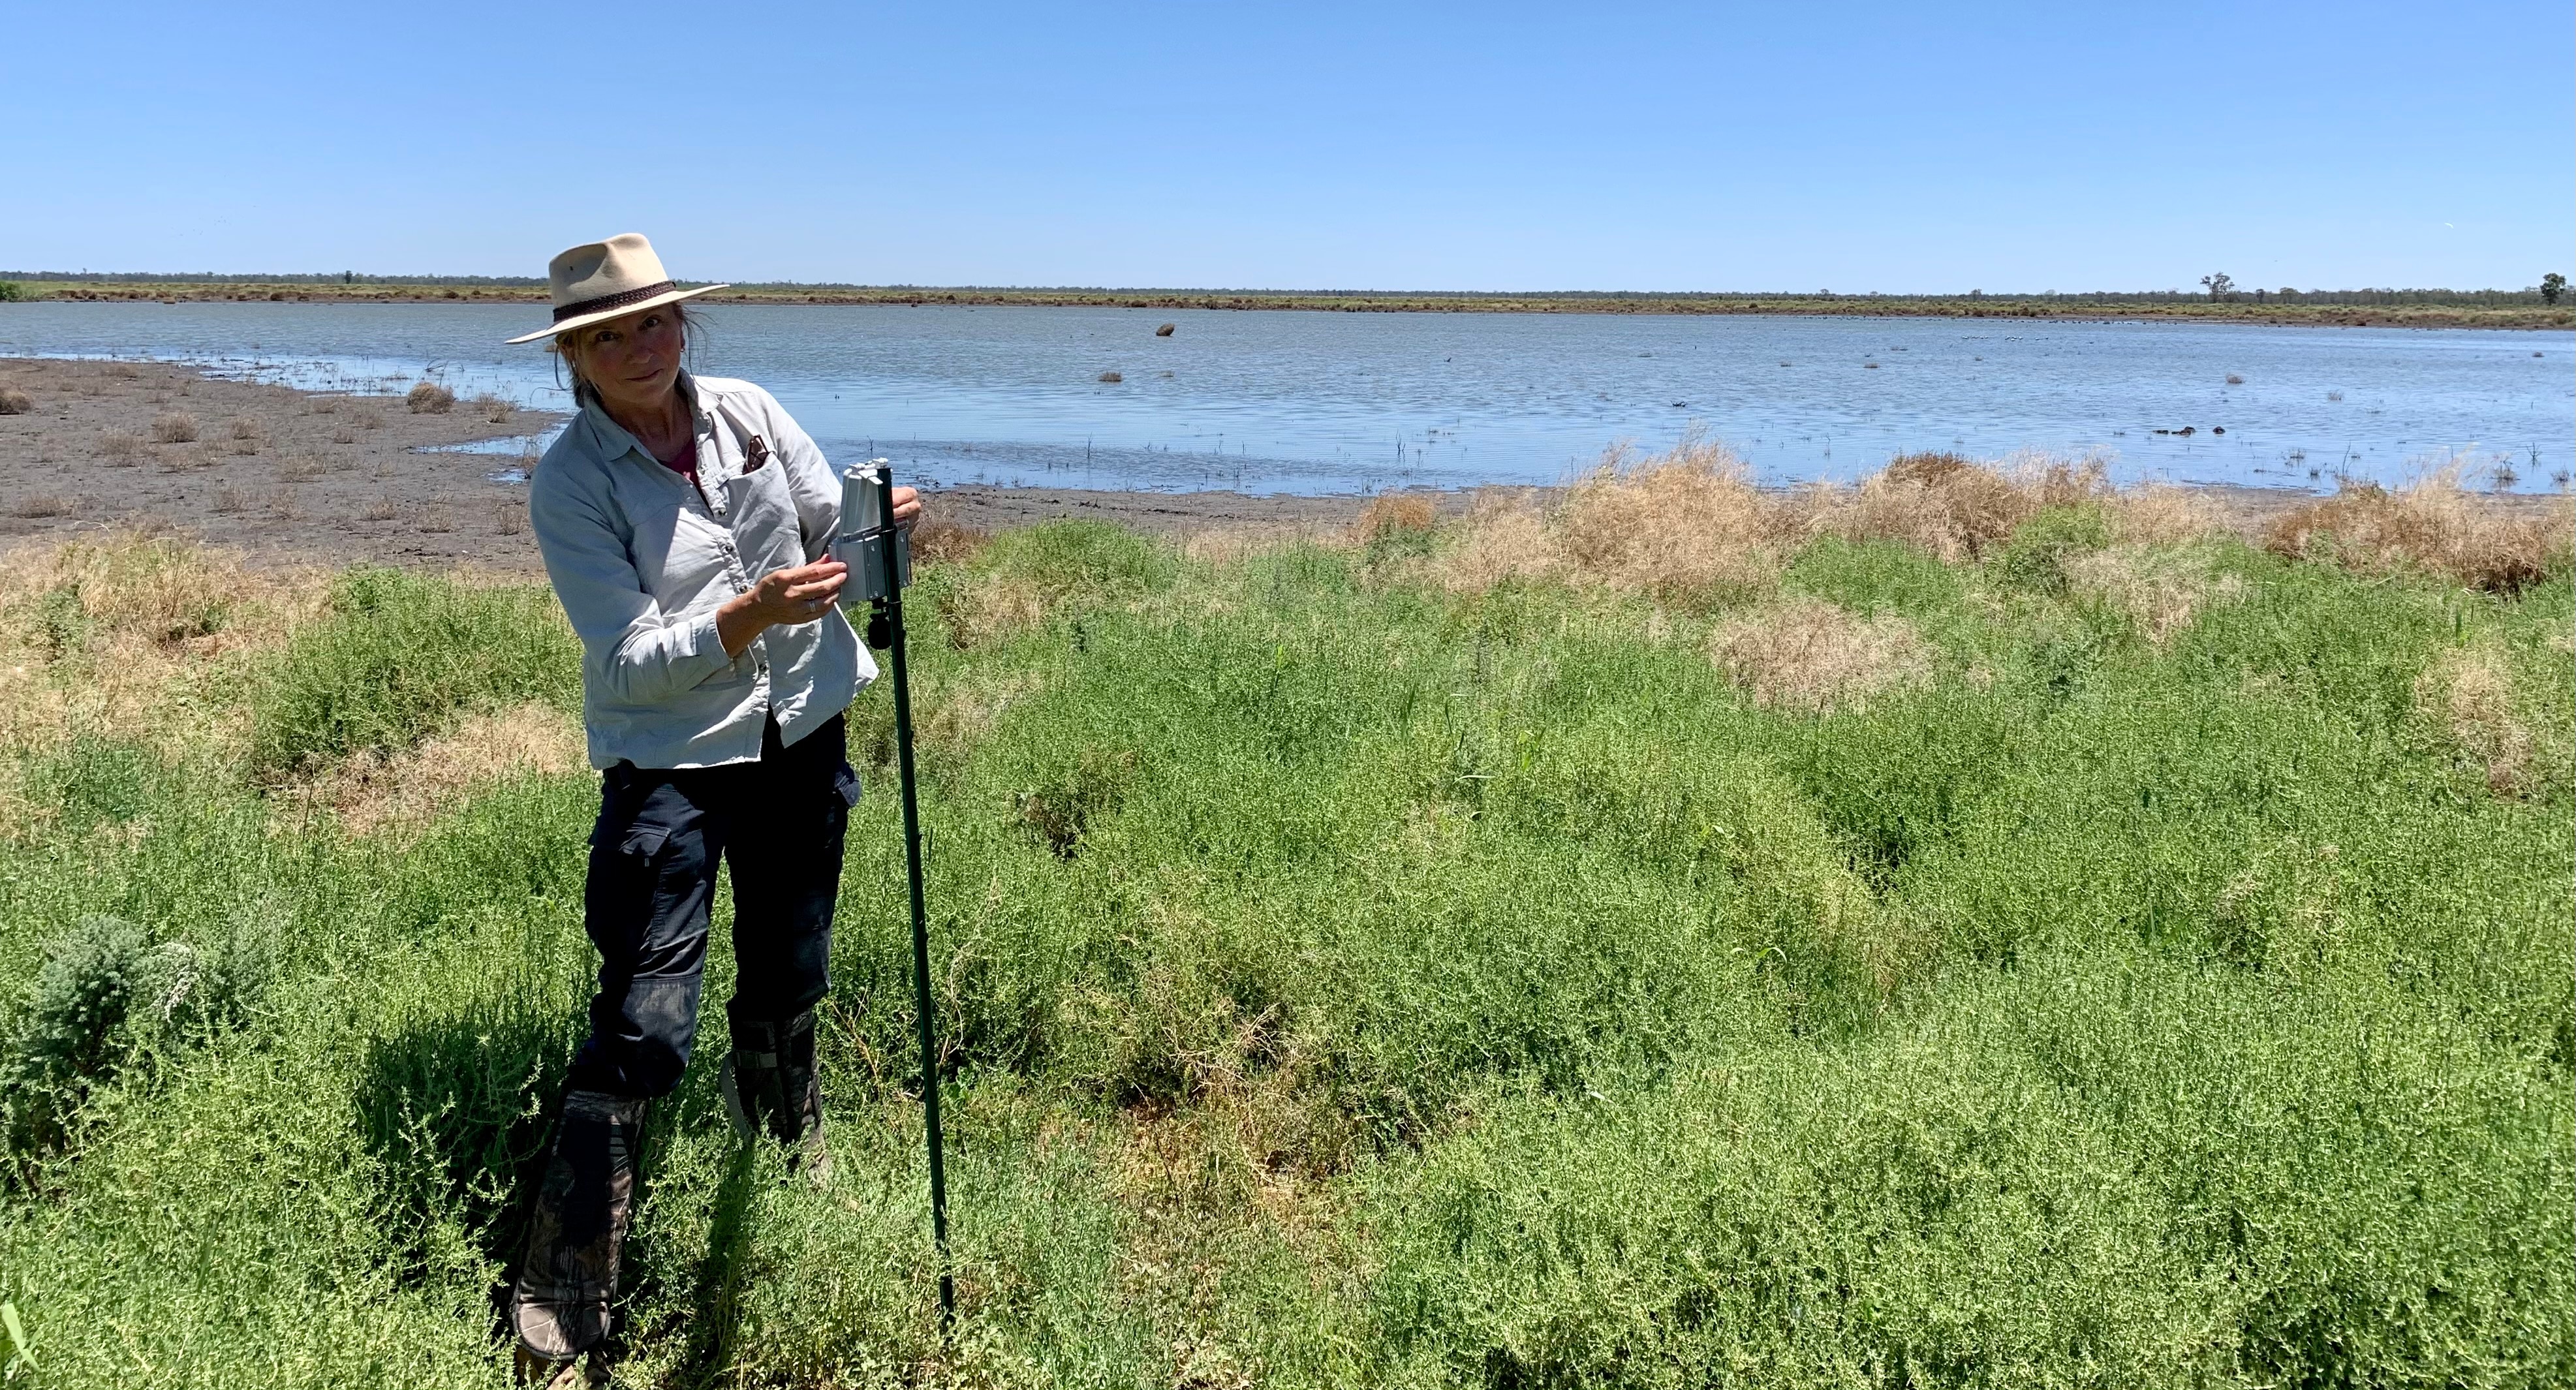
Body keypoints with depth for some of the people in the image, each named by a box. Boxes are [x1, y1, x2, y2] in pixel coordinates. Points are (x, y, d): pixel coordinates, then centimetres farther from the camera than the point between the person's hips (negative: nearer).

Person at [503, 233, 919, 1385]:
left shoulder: (751, 415, -2)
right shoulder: (569, 482, -13)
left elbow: (844, 550, 1)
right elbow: (631, 658, -19)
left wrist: (882, 529, -22)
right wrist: (745, 618, -35)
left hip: (801, 735, 4)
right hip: (669, 761, -4)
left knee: (787, 973, 20)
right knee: (642, 1028, -10)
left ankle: (781, 1132, 53)